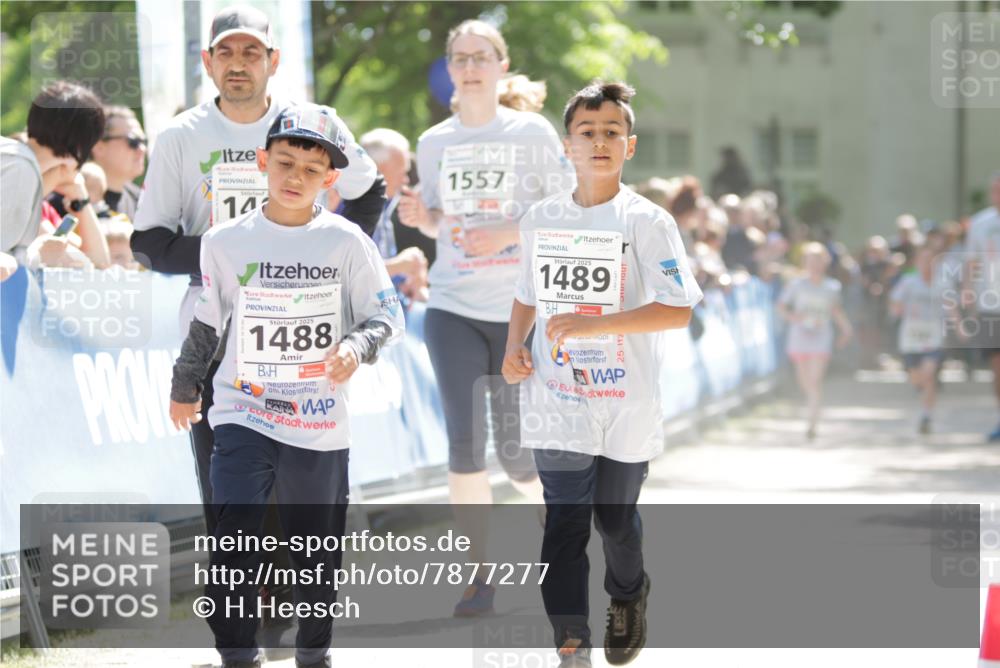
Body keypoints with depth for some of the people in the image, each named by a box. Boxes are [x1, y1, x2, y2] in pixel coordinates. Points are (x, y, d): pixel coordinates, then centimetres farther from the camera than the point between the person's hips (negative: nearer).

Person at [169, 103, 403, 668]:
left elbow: (388, 314, -1)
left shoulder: (346, 241, -4)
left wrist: (357, 345, -22)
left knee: (318, 549, 10)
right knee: (235, 538, -14)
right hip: (244, 414, 0)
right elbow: (207, 323, 13)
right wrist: (185, 387, 24)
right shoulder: (226, 242, 0)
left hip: (320, 422, 0)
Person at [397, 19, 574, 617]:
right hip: (453, 309, 2)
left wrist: (511, 233, -16)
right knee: (464, 442, -5)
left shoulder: (533, 132, -1)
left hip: (521, 309, -2)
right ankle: (480, 577, 3)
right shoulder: (434, 142, 8)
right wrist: (421, 218, -4)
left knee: (514, 449, -1)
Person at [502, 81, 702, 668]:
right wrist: (515, 348, 0)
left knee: (616, 519, 14)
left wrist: (593, 324, -24)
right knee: (565, 524, -5)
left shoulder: (646, 221, -8)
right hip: (558, 401, 2)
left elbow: (678, 310, -15)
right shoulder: (540, 219, 5)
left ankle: (628, 601, 43)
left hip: (625, 405, -2)